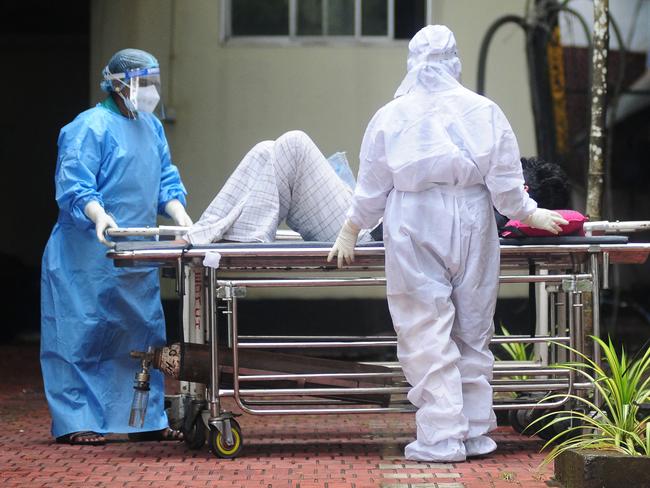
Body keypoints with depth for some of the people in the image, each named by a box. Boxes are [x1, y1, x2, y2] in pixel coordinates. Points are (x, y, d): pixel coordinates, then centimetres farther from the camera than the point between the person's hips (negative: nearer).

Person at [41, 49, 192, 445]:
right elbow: (74, 186, -16)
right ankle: (74, 423, 2)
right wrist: (99, 216, -33)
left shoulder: (151, 127, 14)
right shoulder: (91, 127, -11)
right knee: (83, 335, -4)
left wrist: (181, 217, -1)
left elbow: (166, 181, 16)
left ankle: (148, 419, 16)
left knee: (144, 331, 9)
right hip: (88, 255, -8)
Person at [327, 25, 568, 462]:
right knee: (473, 332, 11)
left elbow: (371, 189, 6)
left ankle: (442, 438, -6)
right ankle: (475, 433, 17)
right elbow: (506, 185, 3)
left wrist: (350, 232, 19)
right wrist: (530, 214, 20)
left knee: (426, 334, -2)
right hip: (472, 229, 2)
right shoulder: (484, 111, 3)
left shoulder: (391, 116, 2)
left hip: (414, 232, -2)